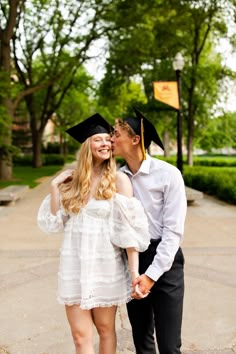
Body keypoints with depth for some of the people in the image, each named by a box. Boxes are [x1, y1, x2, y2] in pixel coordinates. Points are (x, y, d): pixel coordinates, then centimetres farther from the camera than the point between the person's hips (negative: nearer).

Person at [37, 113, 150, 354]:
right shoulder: (72, 180, 4)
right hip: (74, 264, 3)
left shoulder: (119, 180, -8)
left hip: (105, 264, -3)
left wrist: (134, 270, -17)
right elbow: (54, 223, 4)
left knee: (105, 329, 12)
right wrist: (54, 188, -5)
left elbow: (129, 229, -12)